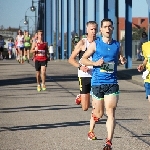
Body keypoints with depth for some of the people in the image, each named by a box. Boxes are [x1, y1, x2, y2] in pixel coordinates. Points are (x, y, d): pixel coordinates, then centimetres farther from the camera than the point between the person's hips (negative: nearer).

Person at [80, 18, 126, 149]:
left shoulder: (117, 45, 7)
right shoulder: (95, 44, 0)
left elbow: (121, 57, 23)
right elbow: (83, 59, 3)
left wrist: (123, 60, -1)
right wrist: (95, 63, -13)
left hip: (112, 83, 1)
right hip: (97, 83, -1)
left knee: (111, 112, -10)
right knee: (98, 113, 10)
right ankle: (91, 131, 41)